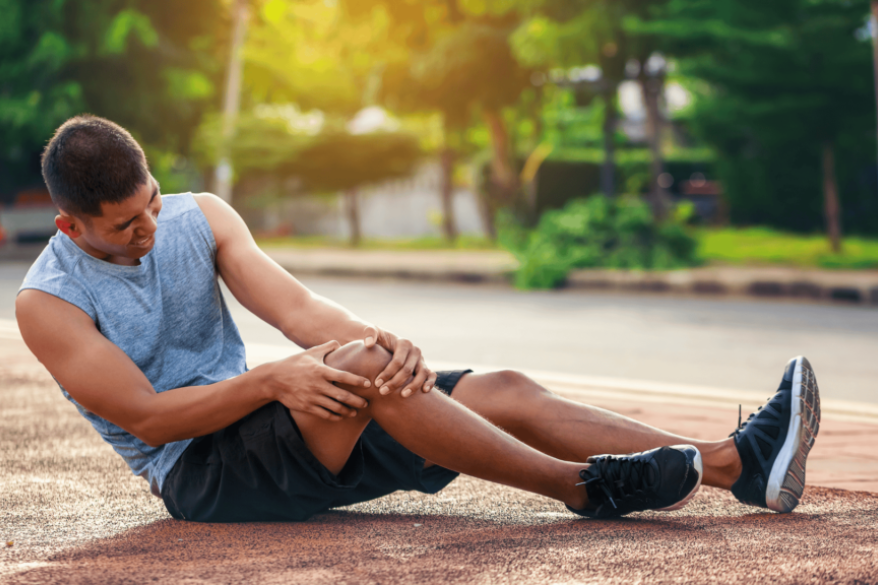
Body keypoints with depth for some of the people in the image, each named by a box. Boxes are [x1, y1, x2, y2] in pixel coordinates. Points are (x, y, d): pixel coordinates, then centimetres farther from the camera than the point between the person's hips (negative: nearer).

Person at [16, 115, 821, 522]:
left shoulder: (199, 218, 5)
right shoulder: (48, 303, -10)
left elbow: (293, 306, -7)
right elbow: (144, 416, -17)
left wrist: (374, 337, -29)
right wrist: (270, 381, -30)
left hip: (260, 414, 6)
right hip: (201, 473, -6)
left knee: (506, 392, -12)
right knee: (361, 373, -34)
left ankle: (740, 462, -18)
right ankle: (586, 489, -30)